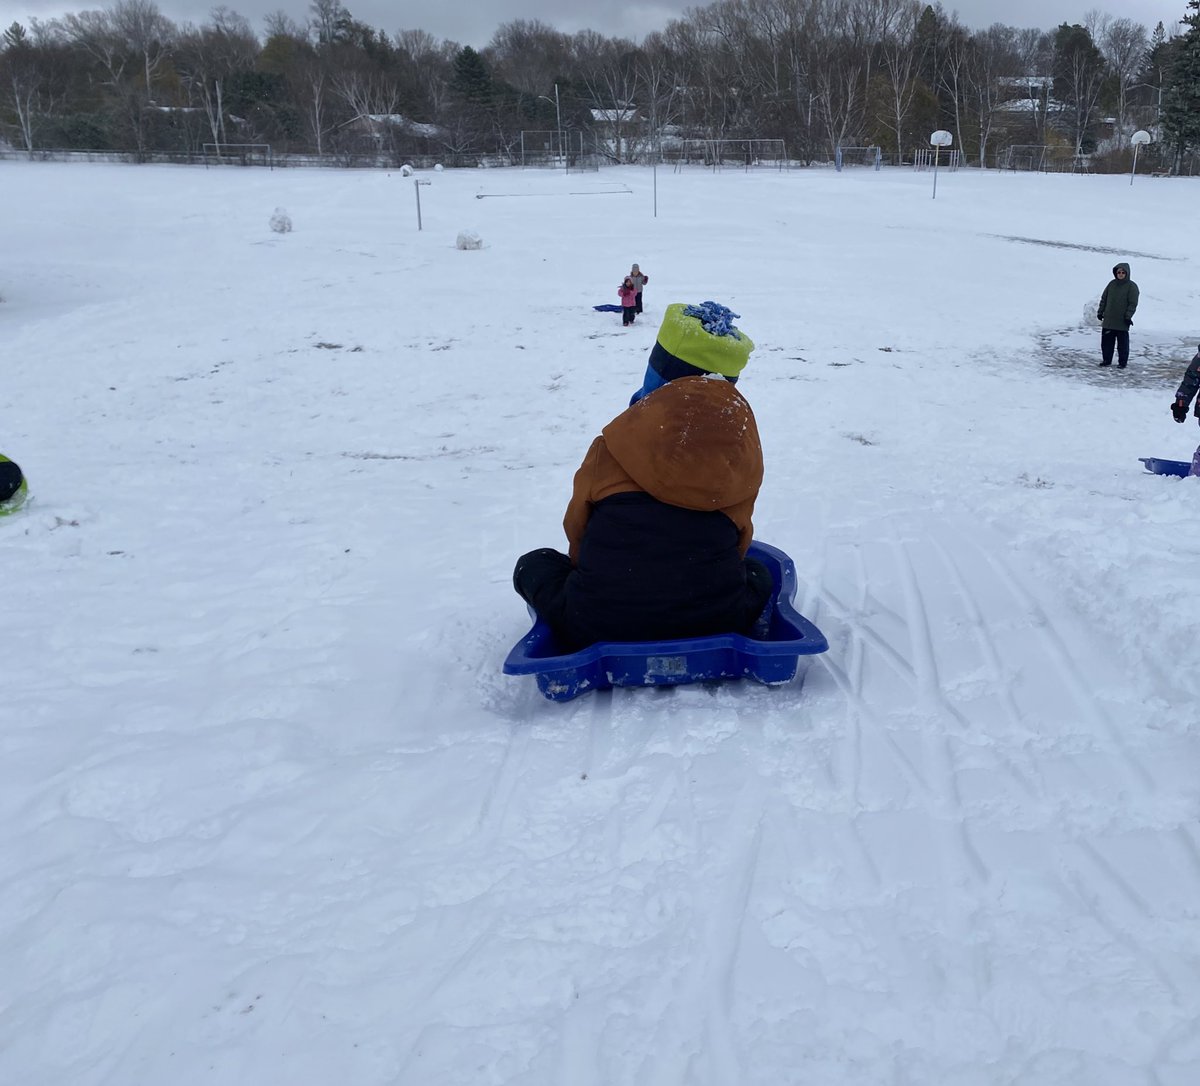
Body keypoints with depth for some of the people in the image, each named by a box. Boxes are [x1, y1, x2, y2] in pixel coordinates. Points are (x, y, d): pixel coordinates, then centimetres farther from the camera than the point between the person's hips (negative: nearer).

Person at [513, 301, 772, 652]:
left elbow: (576, 524, 8)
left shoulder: (619, 438, -3)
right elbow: (740, 538, 13)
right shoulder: (743, 437, 3)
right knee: (757, 573, 34)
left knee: (534, 565, 24)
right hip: (714, 620, 2)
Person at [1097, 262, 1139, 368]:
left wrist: (1128, 316, -15)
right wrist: (1100, 312, 10)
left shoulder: (1132, 286, -4)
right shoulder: (1112, 284, 9)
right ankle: (1106, 360, 19)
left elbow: (1133, 303, -7)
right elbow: (1103, 299, 15)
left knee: (1122, 343, 2)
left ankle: (1122, 362, 9)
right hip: (1108, 320, 4)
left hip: (1122, 322, -4)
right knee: (1106, 341, 8)